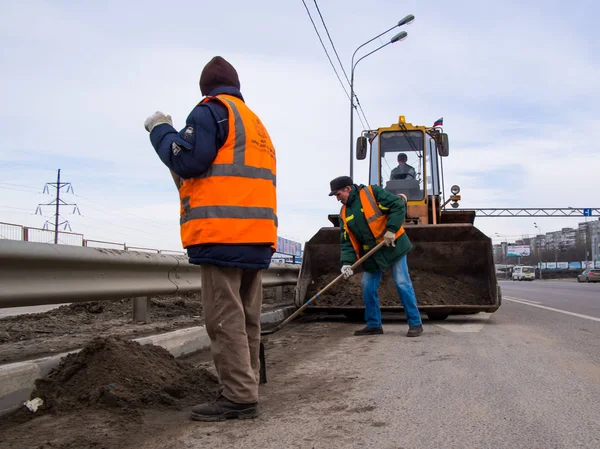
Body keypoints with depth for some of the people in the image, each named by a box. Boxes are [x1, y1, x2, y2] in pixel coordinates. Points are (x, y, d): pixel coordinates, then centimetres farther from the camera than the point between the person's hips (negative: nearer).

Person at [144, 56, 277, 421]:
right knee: (247, 319, 10)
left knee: (225, 318, -7)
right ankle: (245, 392, 15)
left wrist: (161, 130, 4)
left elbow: (188, 161, -11)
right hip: (258, 232, 9)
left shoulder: (211, 110, 0)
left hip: (223, 231, -8)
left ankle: (239, 397, -7)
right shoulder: (256, 123, 25)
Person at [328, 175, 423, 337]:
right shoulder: (344, 213, 6)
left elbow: (399, 206, -15)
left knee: (402, 284, -6)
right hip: (371, 255, 7)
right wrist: (347, 262, -12)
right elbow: (347, 241, 3)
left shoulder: (372, 192, -12)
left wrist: (391, 229, -22)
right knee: (368, 288, 5)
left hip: (392, 246, -6)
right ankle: (374, 324, 17)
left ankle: (415, 323, 3)